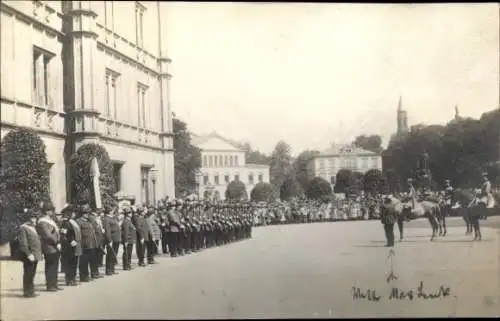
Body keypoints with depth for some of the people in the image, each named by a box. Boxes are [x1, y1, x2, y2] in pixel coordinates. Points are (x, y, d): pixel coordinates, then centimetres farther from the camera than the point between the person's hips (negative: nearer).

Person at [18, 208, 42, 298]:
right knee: (28, 274, -2)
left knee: (32, 274, 15)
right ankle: (27, 292, 5)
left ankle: (31, 291, 23)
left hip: (35, 255, 9)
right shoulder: (23, 228, -12)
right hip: (29, 256, -9)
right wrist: (28, 254, -22)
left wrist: (39, 253, 16)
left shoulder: (33, 227, 16)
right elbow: (23, 244, -18)